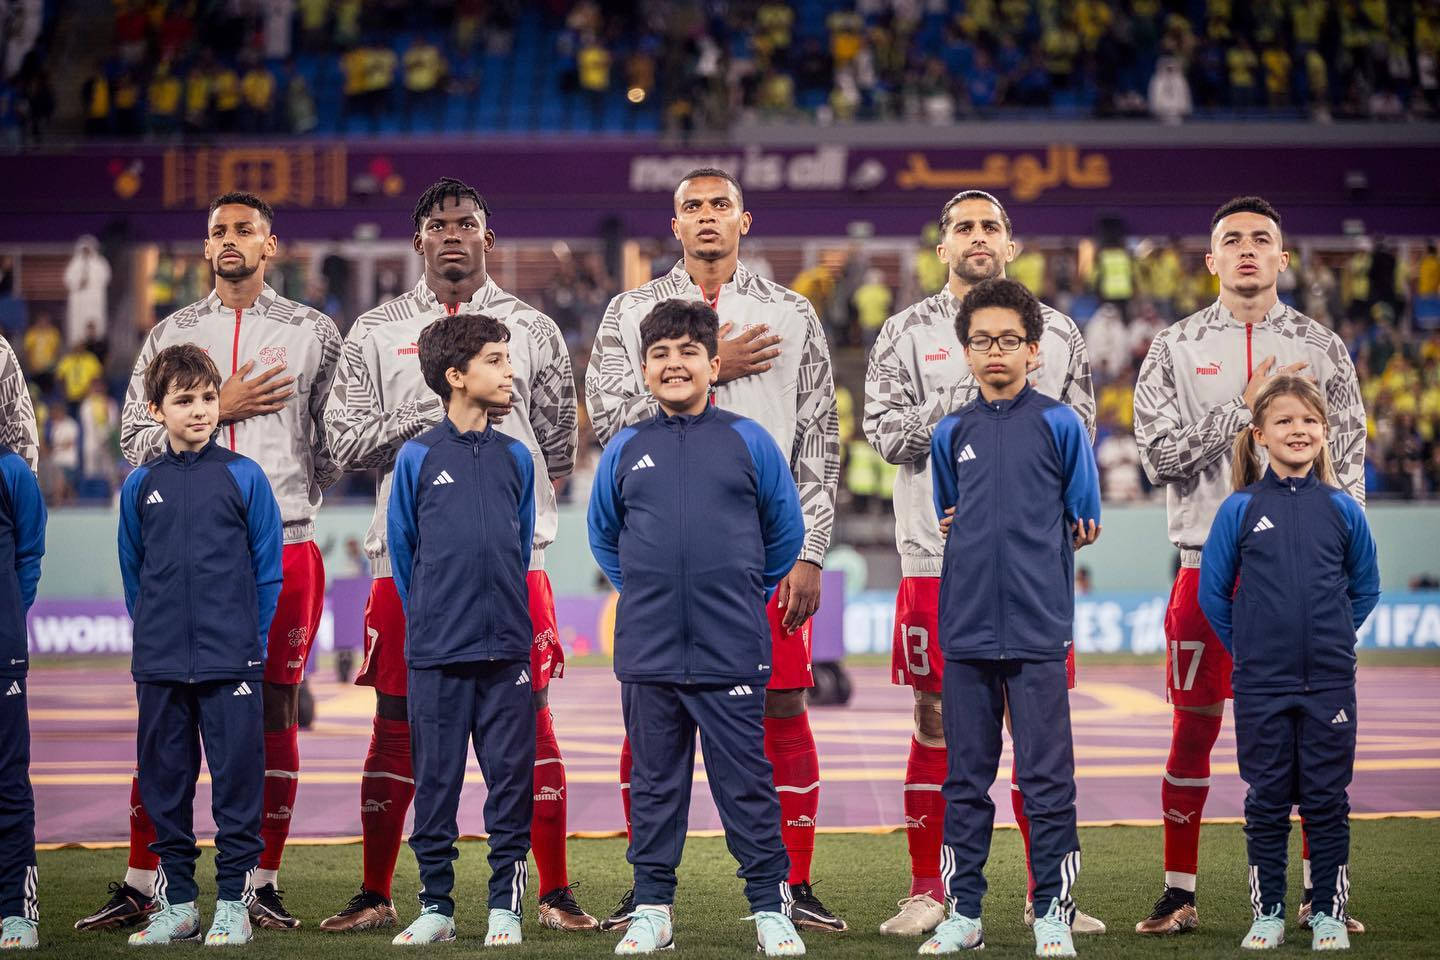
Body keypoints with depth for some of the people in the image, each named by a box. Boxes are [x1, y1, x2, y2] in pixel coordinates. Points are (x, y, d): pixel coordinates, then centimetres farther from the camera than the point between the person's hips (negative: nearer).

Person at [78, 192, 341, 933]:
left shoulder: (312, 333, 9)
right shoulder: (171, 335, 11)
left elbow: (338, 441, 9)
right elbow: (136, 441, 5)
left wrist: (288, 499, 2)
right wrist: (216, 411, -5)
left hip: (284, 546, -1)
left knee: (273, 713, 1)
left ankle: (263, 885, 9)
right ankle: (140, 885, 4)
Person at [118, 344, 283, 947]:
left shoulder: (244, 477, -1)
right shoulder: (140, 485, 6)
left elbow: (268, 569, 2)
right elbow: (133, 573, 14)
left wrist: (250, 642, 1)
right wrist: (154, 636, 10)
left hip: (231, 664, -3)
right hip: (159, 668, 3)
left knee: (237, 783, 0)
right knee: (164, 785, 8)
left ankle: (233, 902, 10)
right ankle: (177, 903, 18)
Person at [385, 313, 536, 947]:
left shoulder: (516, 457, 8)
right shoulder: (418, 458, 1)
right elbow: (402, 550, 9)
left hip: (506, 651, 2)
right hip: (435, 654, -2)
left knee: (511, 779, 2)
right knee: (435, 782, 4)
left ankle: (506, 906, 11)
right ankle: (436, 906, 14)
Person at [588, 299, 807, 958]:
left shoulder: (749, 442, 1)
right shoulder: (625, 448, 7)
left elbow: (786, 531, 10)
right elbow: (602, 534, 20)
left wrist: (748, 591, 9)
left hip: (731, 651, -2)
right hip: (648, 651, 2)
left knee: (746, 784, 2)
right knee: (654, 785, 10)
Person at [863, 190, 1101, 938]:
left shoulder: (1056, 333, 11)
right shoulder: (909, 333, 5)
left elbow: (1078, 434, 11)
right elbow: (887, 432, -7)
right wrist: (978, 391, -11)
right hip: (937, 553, -2)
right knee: (935, 720, 2)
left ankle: (1046, 891, 12)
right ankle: (927, 890, 11)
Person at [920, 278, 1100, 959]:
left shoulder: (1059, 424, 1)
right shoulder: (951, 433, 10)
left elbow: (1084, 524, 5)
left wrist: (1030, 550, 6)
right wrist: (980, 554, 11)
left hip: (1037, 629, -3)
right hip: (965, 628, 3)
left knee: (1046, 777, -1)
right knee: (965, 778, 8)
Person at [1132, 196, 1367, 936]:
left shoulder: (1321, 347, 7)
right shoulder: (1175, 349, 4)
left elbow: (1347, 465, 5)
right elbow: (1158, 455, -7)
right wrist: (1246, 408, -12)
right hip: (1209, 562, -1)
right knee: (1193, 728, 2)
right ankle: (1179, 893, 11)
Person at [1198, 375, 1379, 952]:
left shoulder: (1342, 509, 1)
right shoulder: (1240, 509, -2)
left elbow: (1365, 589, 13)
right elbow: (1213, 591, 4)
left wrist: (1332, 637, 8)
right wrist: (1248, 647, 5)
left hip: (1329, 683, 1)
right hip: (1262, 686, -1)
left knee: (1327, 800, 6)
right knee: (1267, 801, 7)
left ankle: (1329, 912, 16)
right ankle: (1267, 913, 16)